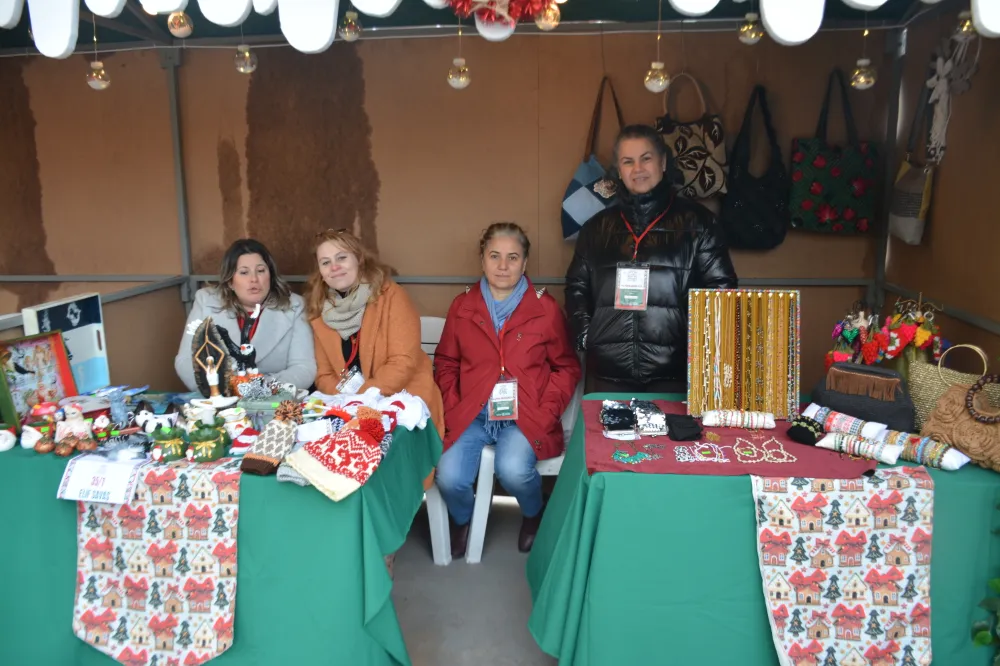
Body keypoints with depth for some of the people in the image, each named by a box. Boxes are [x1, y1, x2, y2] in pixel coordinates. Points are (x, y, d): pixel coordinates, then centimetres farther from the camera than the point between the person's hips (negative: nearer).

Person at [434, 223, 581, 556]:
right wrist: (452, 409, 1)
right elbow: (445, 363, 15)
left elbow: (567, 368, 7)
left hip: (524, 417, -2)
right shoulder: (462, 306, 6)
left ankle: (533, 515, 10)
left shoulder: (546, 309, 0)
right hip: (471, 415, 2)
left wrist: (546, 413, -6)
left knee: (513, 470, -29)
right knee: (449, 478, -20)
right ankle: (462, 520, 20)